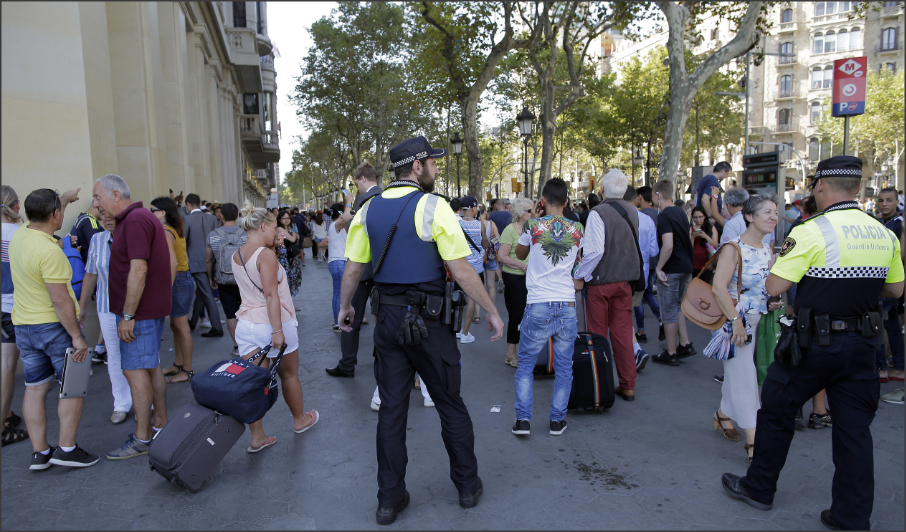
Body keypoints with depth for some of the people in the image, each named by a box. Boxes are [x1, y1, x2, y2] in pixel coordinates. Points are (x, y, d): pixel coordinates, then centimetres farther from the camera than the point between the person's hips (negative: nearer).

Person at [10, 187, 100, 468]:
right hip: (54, 325, -8)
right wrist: (77, 337, -19)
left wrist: (65, 198, 40)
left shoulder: (18, 236, 2)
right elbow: (60, 300, -24)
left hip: (23, 326, 8)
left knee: (35, 389, 12)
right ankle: (67, 448, 8)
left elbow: (45, 218, 26)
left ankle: (39, 453, 19)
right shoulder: (49, 251, -23)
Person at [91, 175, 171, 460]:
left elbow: (138, 270, -24)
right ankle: (161, 424, 25)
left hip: (139, 311, -10)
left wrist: (128, 316, -22)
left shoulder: (135, 220, -17)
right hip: (152, 308, 10)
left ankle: (142, 438, 4)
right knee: (151, 367, 15)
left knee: (136, 370, -4)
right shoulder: (145, 217, 15)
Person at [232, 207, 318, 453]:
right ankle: (300, 420, 34)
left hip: (246, 325, 6)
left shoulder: (236, 256, 7)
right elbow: (271, 294, -23)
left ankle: (257, 437, 10)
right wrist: (277, 330, -24)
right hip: (272, 324, -6)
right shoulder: (266, 255, -17)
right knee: (289, 375, 15)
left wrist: (272, 248, 12)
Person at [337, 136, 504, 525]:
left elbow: (353, 268, 7)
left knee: (391, 409, 11)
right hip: (428, 319, -4)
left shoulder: (368, 209, 4)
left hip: (387, 318, 4)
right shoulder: (433, 207, -11)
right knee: (450, 405, 13)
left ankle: (389, 499, 21)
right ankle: (468, 486, 28)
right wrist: (492, 312, -5)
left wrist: (345, 306, 23)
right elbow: (461, 271, -15)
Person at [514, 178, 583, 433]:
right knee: (564, 368, 12)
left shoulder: (533, 225, -4)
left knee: (525, 365, 11)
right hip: (567, 306, 2)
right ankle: (557, 420, 20)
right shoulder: (577, 229, 3)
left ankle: (523, 420, 9)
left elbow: (520, 254, 15)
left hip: (538, 308, -2)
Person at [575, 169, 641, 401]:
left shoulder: (598, 213, -17)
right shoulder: (633, 212, 3)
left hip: (600, 281, -5)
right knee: (623, 333, 12)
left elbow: (594, 251, -23)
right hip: (625, 280, 6)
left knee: (598, 336, 6)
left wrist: (579, 275, -12)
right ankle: (628, 386, 19)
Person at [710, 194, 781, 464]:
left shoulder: (768, 251, 10)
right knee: (744, 377, -6)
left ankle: (723, 414, 38)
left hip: (759, 322, 7)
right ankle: (753, 443, -2)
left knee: (736, 373, 16)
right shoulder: (734, 248, -14)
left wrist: (771, 303, 4)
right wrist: (736, 321, -26)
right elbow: (718, 287, -23)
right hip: (735, 322, -7)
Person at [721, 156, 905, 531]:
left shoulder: (811, 232, -17)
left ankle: (759, 488, 26)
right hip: (861, 344, 6)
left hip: (815, 343, -5)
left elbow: (773, 287, -18)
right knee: (855, 427, 12)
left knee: (776, 411, 12)